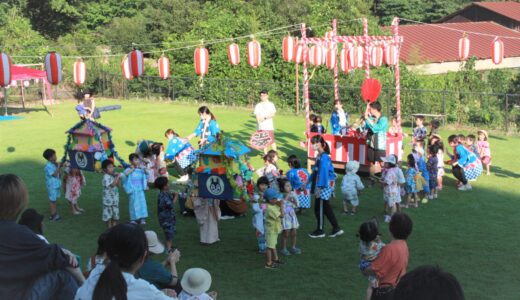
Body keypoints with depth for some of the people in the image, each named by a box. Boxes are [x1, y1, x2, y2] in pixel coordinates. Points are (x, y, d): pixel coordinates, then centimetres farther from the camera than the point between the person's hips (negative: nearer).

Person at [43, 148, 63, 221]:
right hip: (52, 186, -9)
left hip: (56, 184, 9)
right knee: (52, 200, 1)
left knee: (55, 199, 16)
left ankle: (55, 214, 25)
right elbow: (54, 174, -25)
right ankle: (53, 215, 9)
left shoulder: (54, 164, 6)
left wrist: (59, 167, -1)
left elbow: (59, 174, 12)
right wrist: (58, 167, -22)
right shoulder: (48, 166, -21)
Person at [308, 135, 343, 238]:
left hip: (323, 187, -9)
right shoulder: (320, 156, 9)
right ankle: (336, 228, 19)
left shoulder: (323, 157, -19)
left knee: (319, 209, 3)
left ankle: (320, 231, 15)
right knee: (326, 208, 13)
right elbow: (316, 171, 18)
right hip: (323, 187, 9)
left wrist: (319, 188, -22)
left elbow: (323, 173, -22)